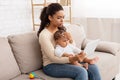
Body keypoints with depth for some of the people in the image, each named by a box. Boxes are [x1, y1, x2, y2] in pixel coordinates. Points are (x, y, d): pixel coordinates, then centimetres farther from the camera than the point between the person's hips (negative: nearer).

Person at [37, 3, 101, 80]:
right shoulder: (44, 35, -16)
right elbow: (53, 58, -22)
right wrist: (73, 59, -33)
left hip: (65, 61, 6)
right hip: (51, 65, -6)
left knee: (93, 68, -13)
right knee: (81, 72, -28)